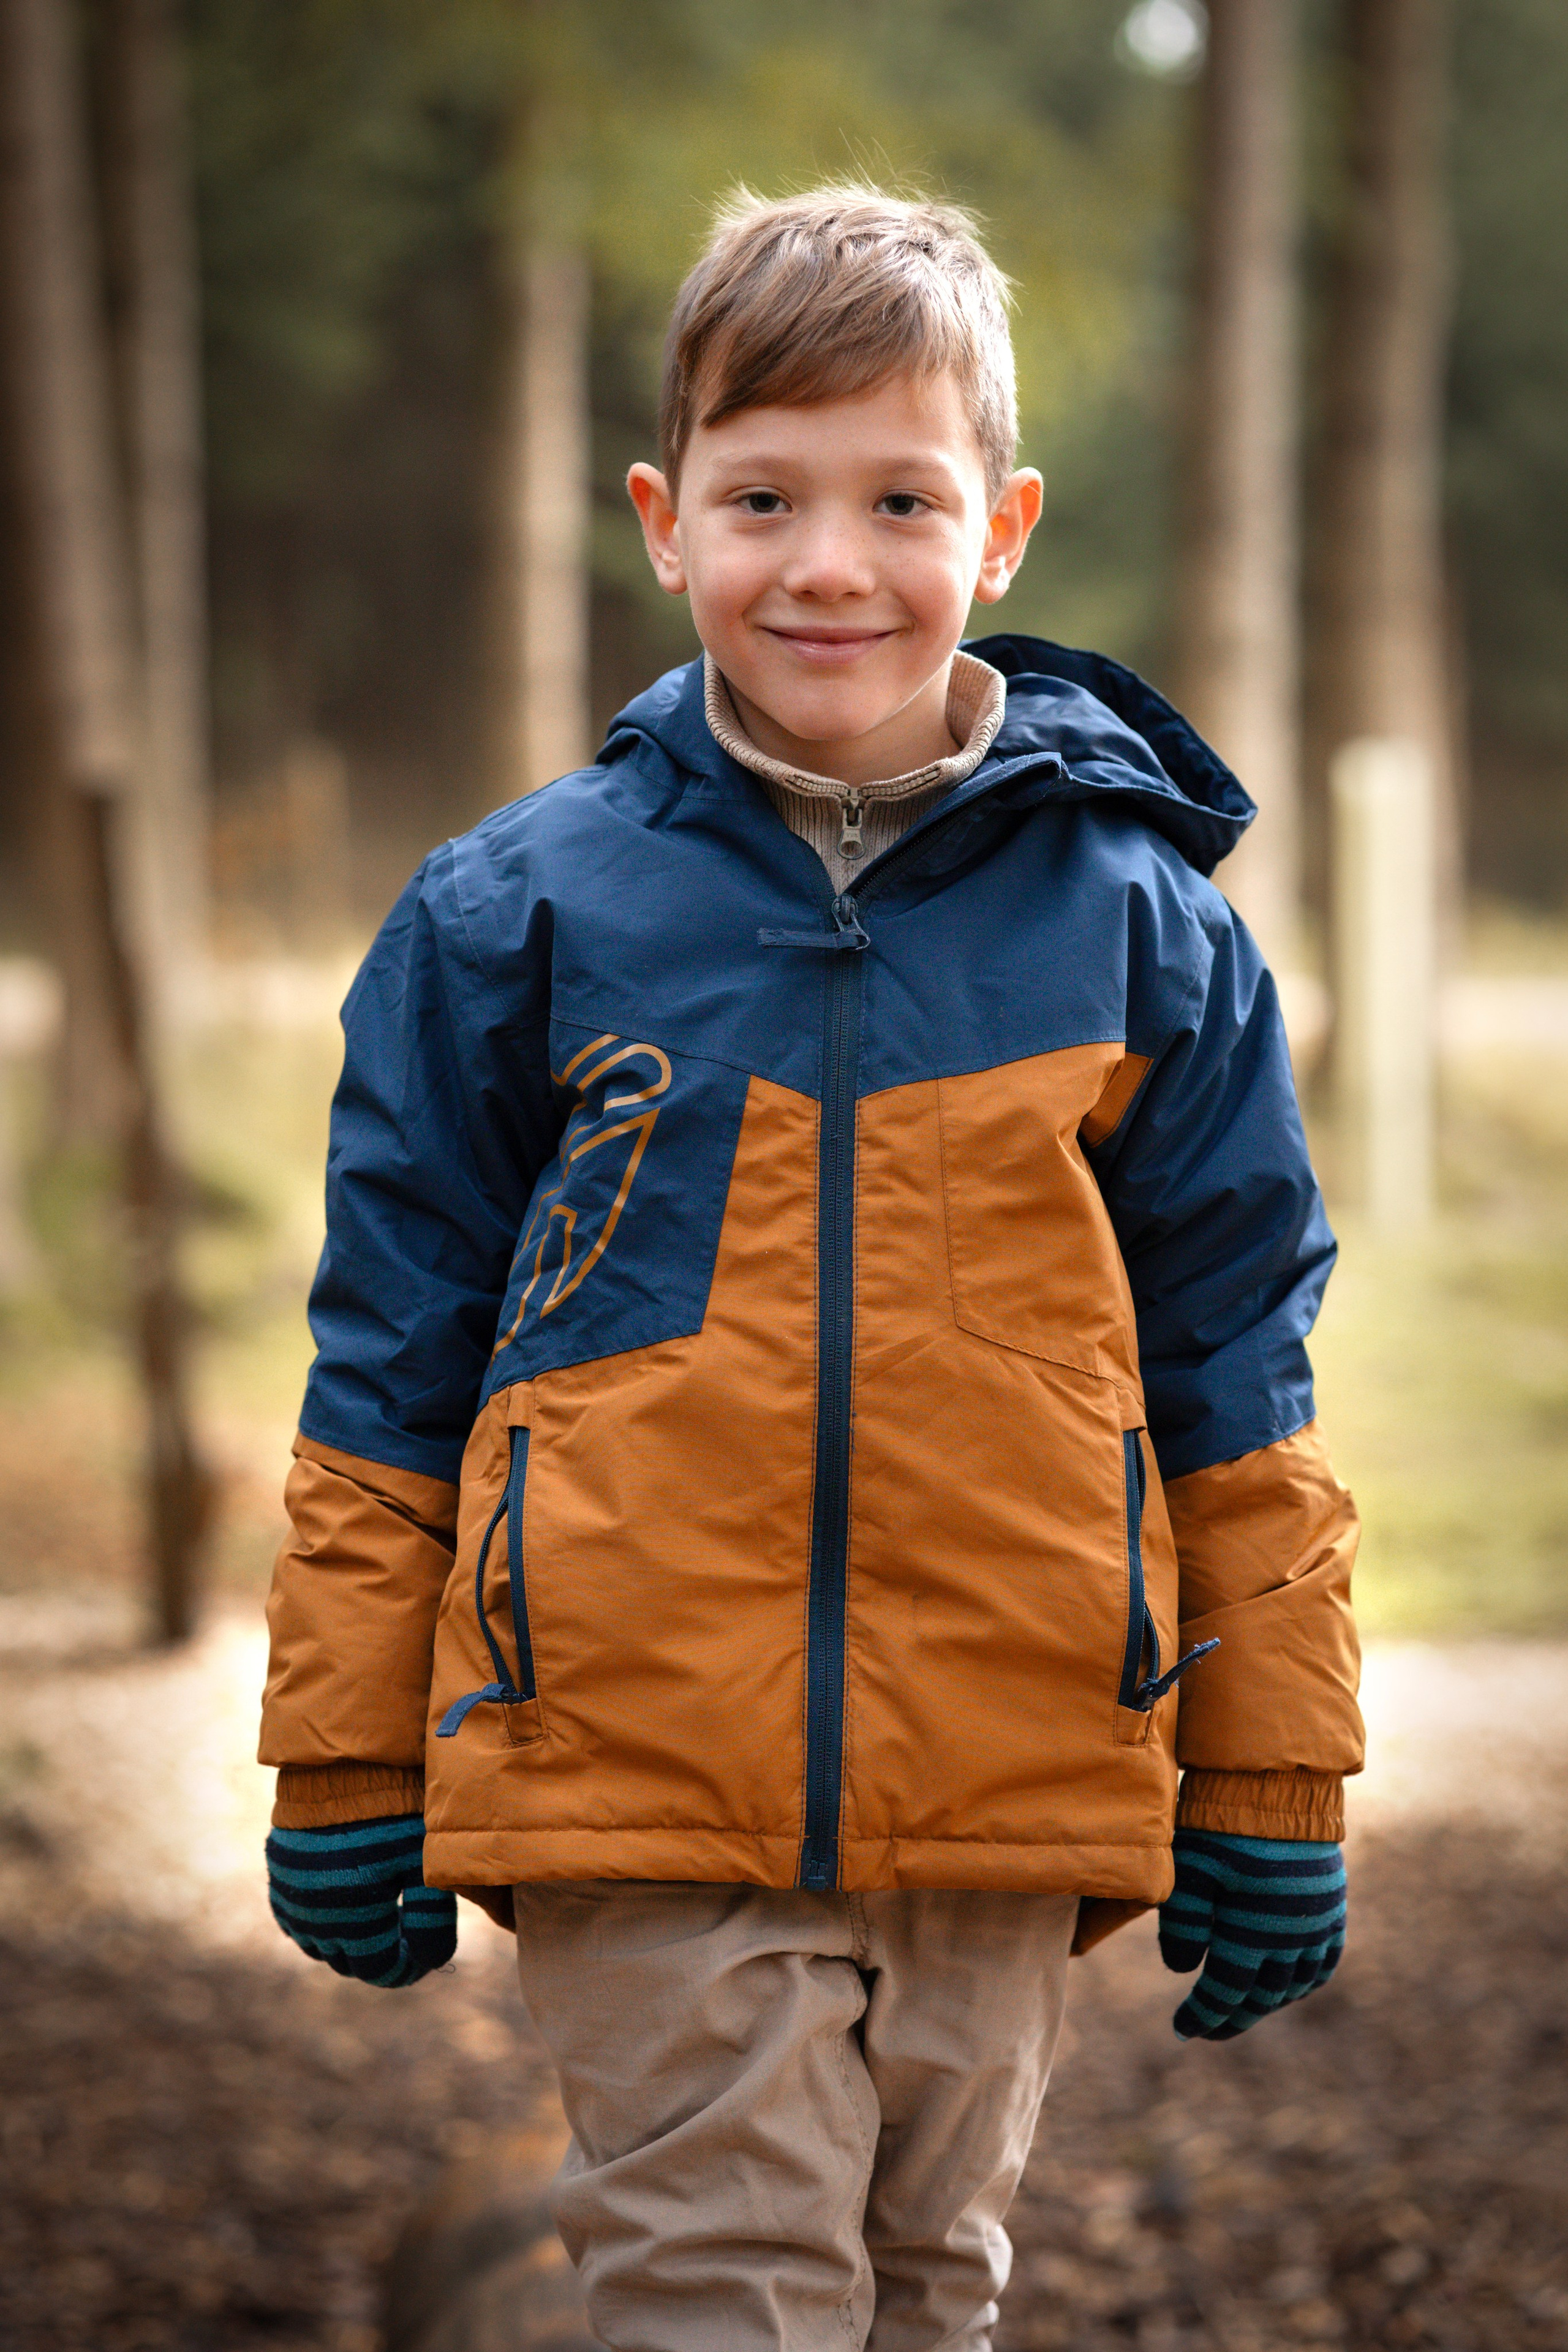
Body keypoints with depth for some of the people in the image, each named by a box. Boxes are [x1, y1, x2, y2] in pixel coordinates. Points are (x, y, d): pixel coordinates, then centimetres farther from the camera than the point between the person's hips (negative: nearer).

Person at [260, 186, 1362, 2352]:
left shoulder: (1135, 916, 3)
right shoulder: (516, 916, 1)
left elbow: (1236, 1380, 8)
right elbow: (390, 1362, 7)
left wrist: (1272, 1795, 8)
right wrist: (347, 1769, 6)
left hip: (1011, 1784, 2)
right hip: (640, 1771, -1)